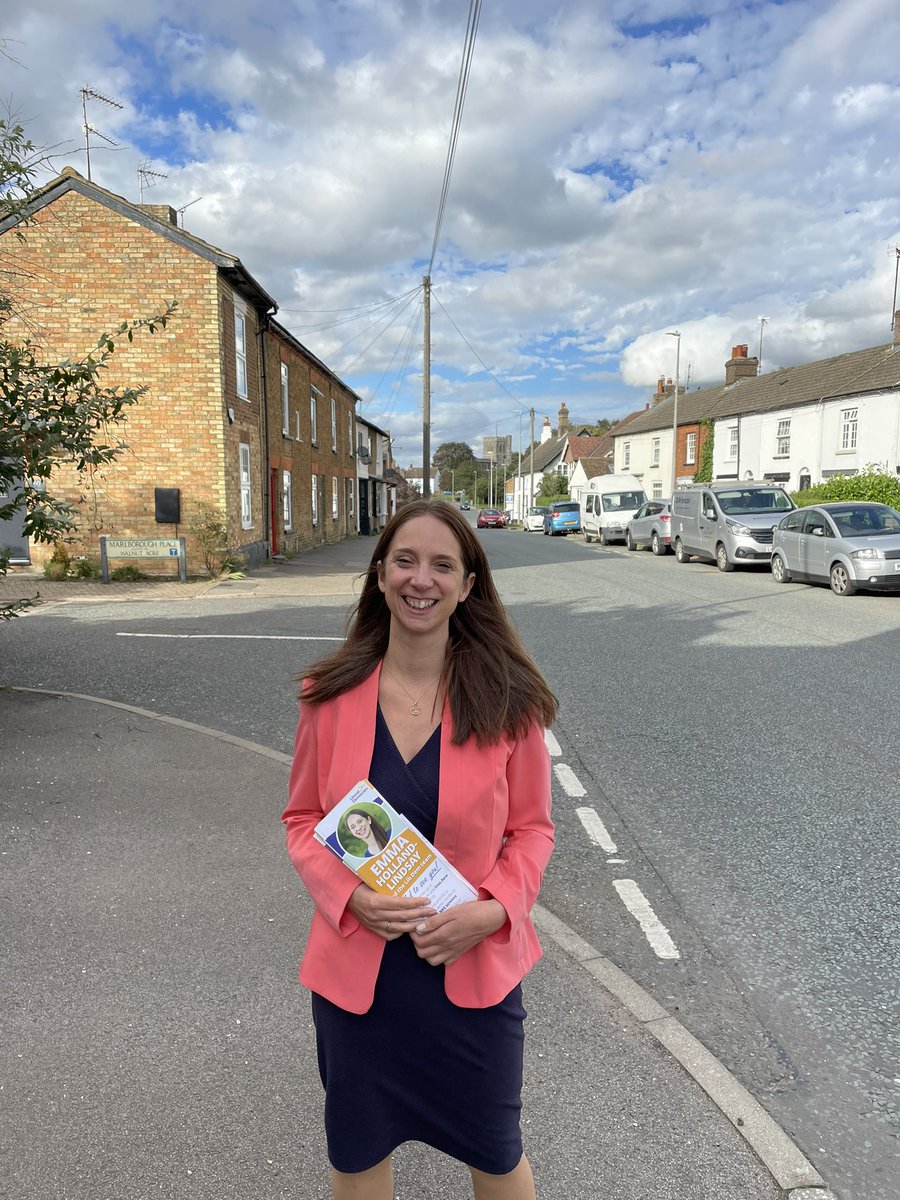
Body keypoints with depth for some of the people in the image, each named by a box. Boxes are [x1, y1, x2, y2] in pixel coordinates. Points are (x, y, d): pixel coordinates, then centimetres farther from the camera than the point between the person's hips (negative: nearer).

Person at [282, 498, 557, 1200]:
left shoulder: (508, 699, -11)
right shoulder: (332, 694, -9)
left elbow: (532, 829, -2)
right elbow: (303, 819, 1)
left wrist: (492, 911, -18)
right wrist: (351, 896, -16)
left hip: (475, 968, -1)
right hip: (356, 968, 1)